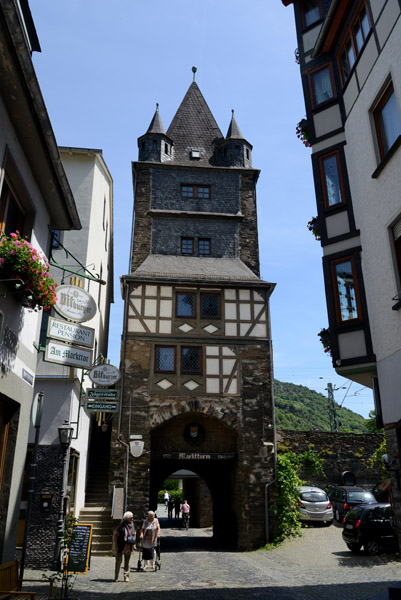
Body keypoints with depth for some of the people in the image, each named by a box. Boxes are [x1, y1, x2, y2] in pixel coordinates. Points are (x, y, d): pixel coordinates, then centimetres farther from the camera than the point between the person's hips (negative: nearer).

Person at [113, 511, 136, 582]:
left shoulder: (132, 524, 4)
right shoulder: (121, 525, -14)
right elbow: (115, 535, -10)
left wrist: (134, 544, 12)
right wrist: (115, 545, -12)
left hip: (129, 547, 5)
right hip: (121, 546, -5)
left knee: (127, 562, 9)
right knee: (118, 561, 0)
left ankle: (126, 577, 18)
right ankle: (116, 577, 13)